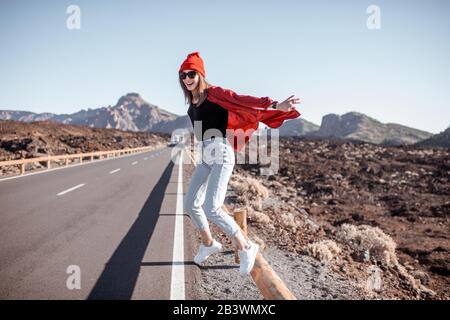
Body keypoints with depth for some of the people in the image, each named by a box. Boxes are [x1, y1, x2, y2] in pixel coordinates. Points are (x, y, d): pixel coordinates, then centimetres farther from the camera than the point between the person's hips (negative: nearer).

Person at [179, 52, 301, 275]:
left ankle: (245, 248, -1)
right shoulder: (192, 103, 13)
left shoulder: (213, 93, -8)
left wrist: (275, 105, -31)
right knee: (190, 203, 11)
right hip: (205, 157, 8)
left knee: (211, 208, -18)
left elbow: (242, 100, -20)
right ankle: (208, 244, 33)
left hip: (221, 155, -8)